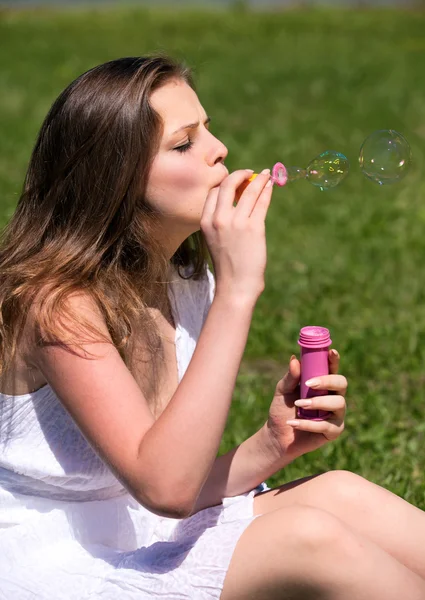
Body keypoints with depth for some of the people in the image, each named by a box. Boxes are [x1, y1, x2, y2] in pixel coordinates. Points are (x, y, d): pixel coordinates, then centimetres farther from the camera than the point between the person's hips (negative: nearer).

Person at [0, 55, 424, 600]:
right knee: (308, 536, -25)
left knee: (338, 494, -16)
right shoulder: (60, 302, -20)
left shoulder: (188, 283, 4)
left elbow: (189, 484, 6)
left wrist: (272, 444, -15)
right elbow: (165, 487, -30)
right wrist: (236, 291, -29)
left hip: (156, 546, 8)